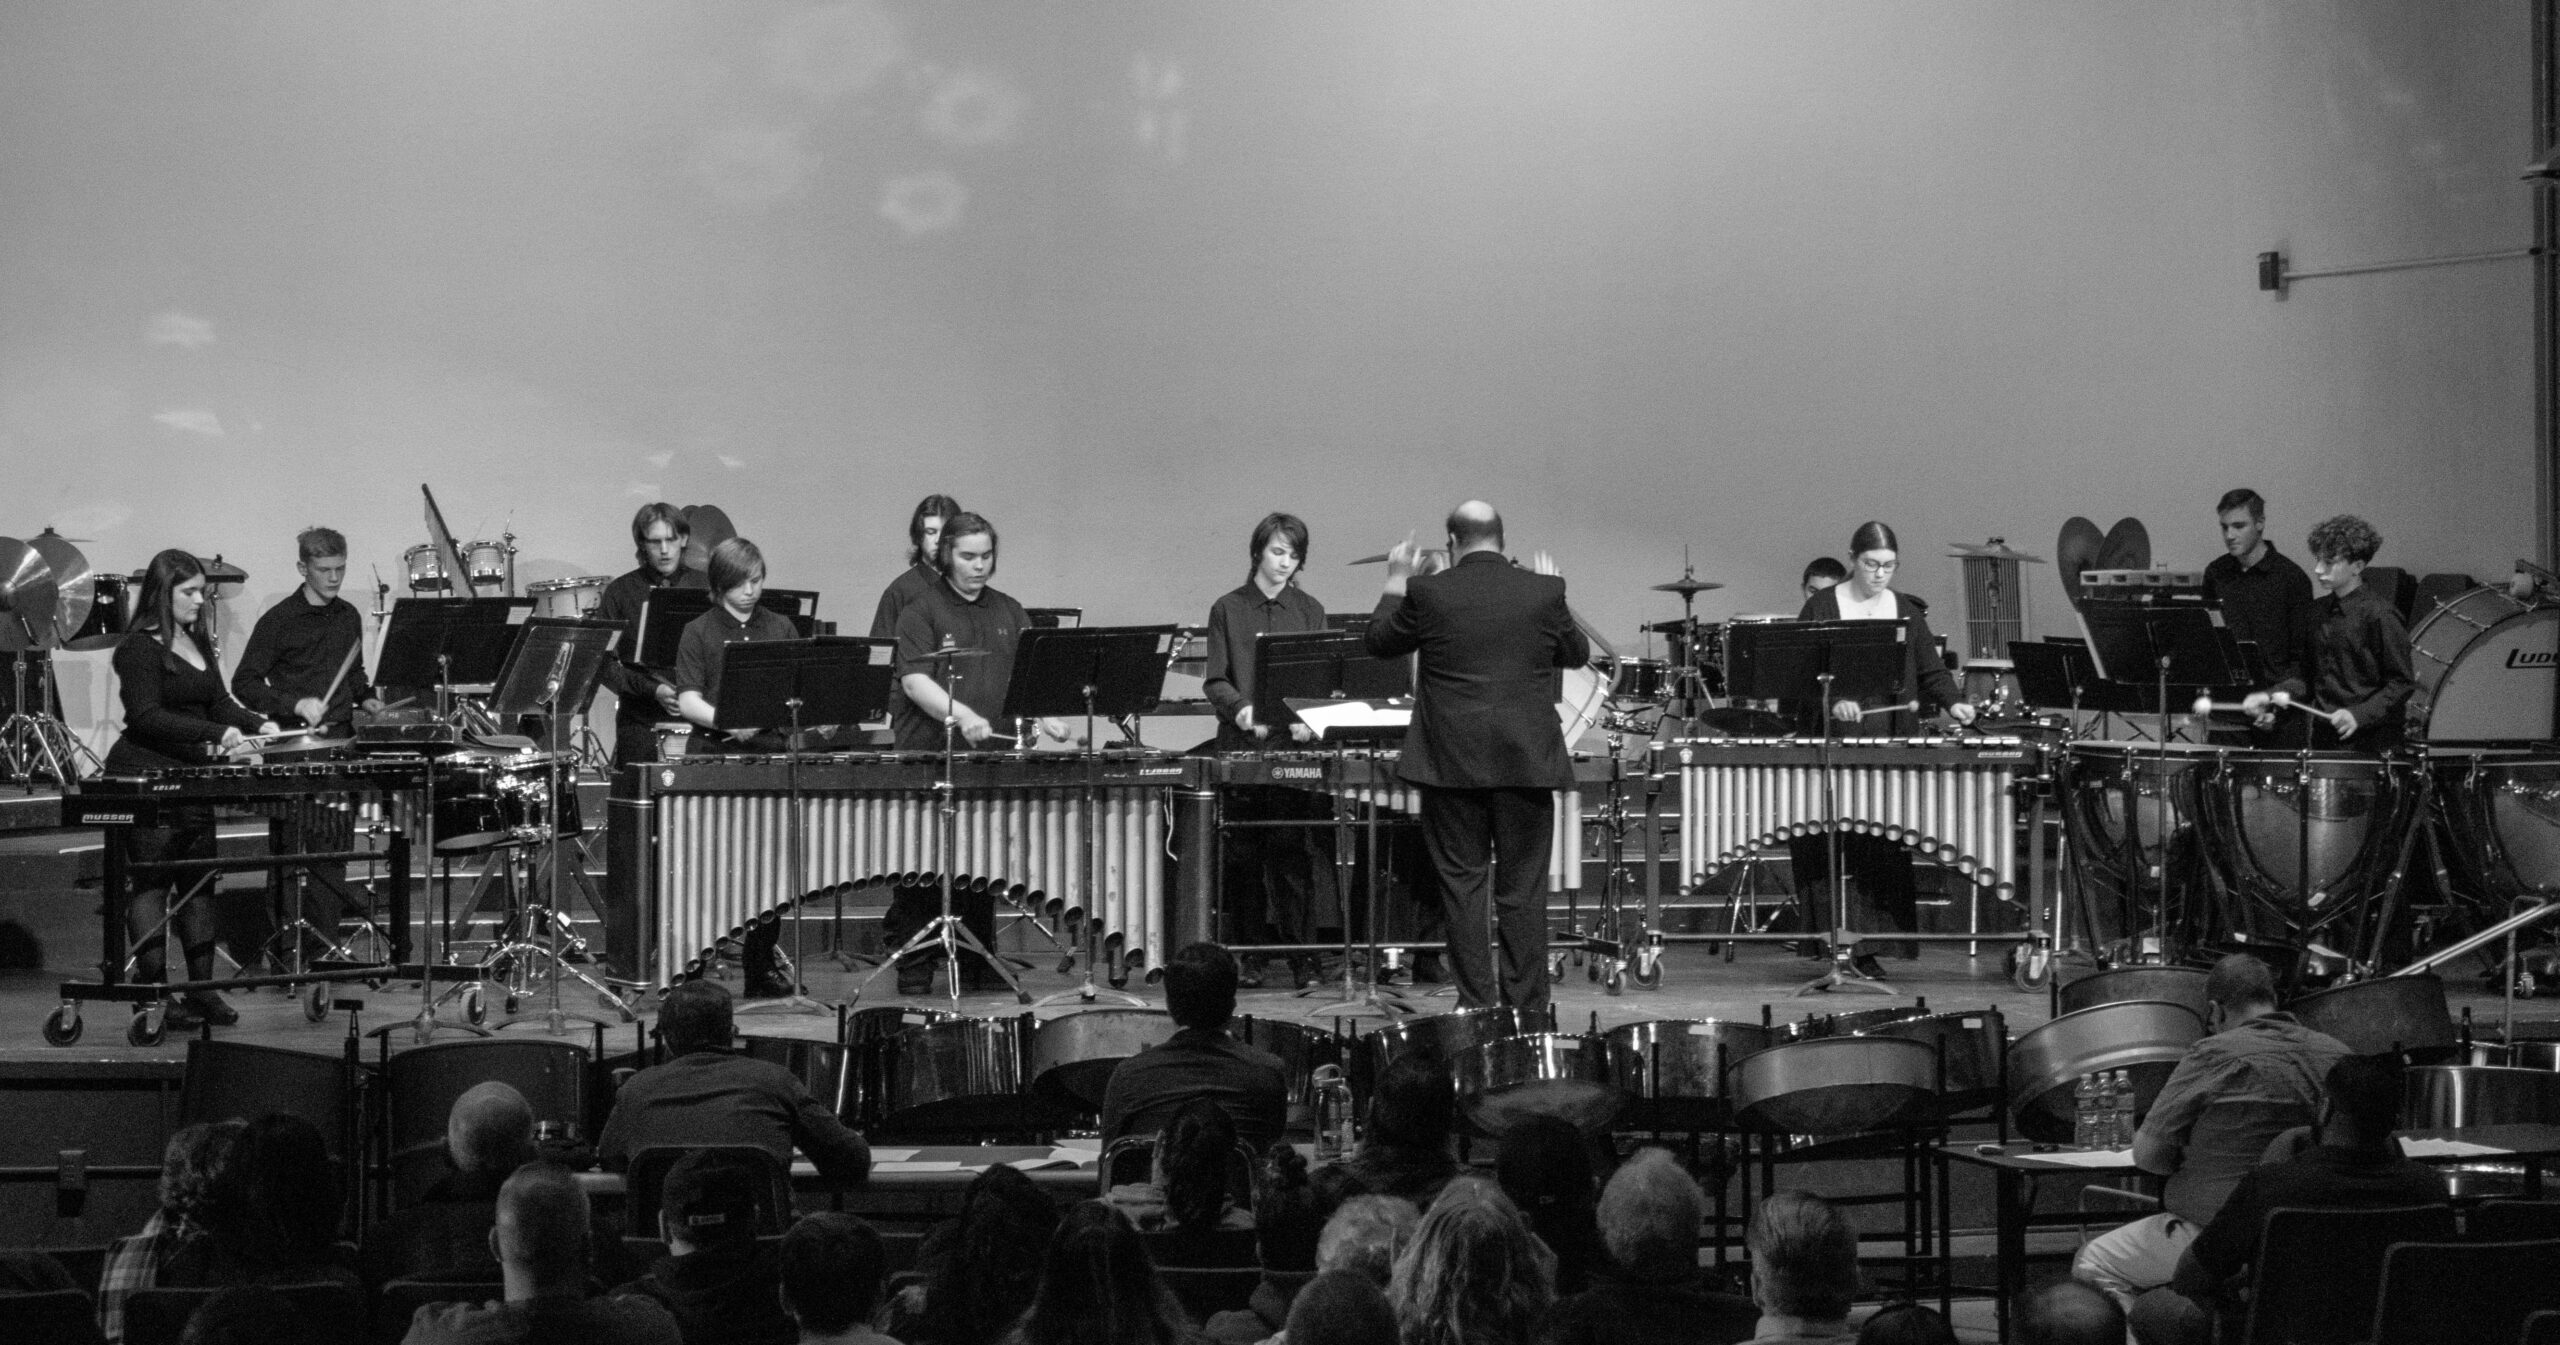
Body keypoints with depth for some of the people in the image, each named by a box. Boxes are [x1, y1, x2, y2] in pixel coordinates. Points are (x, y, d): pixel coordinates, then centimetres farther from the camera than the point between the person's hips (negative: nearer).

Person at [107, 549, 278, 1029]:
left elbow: (217, 701, 16)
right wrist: (214, 732, -25)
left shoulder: (197, 642, 14)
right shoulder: (139, 647, -11)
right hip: (145, 775, -8)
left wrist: (257, 723, -3)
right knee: (151, 882, -5)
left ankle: (201, 990, 12)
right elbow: (146, 716, -19)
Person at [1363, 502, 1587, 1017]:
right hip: (1526, 761, 1)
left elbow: (1379, 641, 10)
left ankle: (1476, 1002, 6)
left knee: (1463, 883, 6)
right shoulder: (1543, 590, -1)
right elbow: (1577, 654, 14)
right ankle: (1527, 1003, 8)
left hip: (1452, 762, -1)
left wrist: (1396, 582, 23)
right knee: (1523, 888, 7)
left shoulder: (1428, 592, -5)